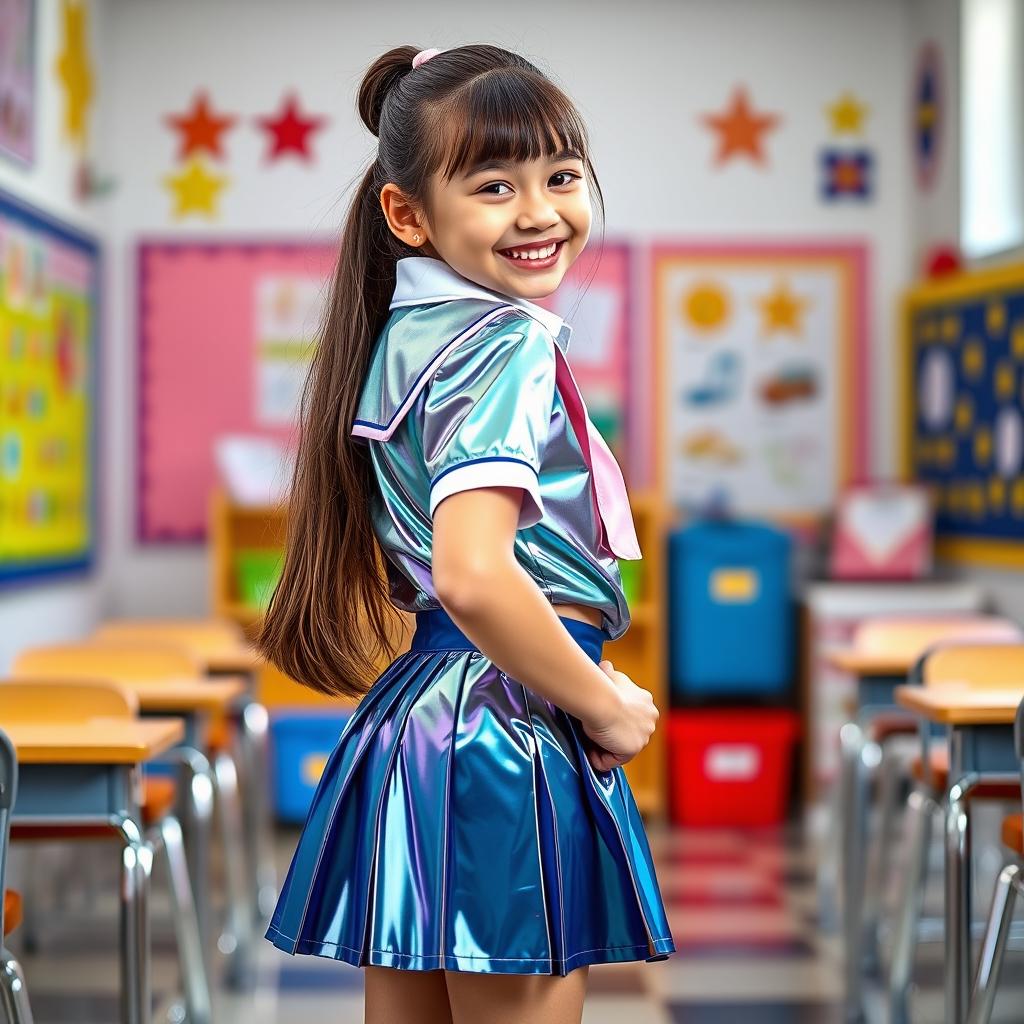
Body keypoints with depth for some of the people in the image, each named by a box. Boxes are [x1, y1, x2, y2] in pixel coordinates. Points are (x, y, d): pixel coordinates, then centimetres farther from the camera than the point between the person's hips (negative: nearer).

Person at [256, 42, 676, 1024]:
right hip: (512, 733, -9)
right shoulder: (512, 346, -16)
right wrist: (605, 705, -14)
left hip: (408, 716, 9)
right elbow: (473, 575, -28)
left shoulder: (400, 334, 10)